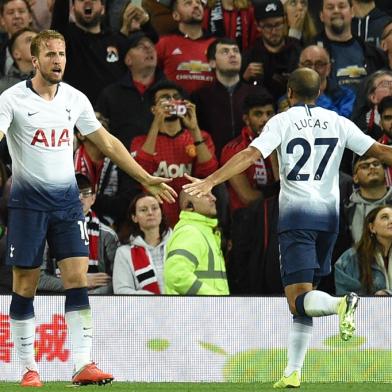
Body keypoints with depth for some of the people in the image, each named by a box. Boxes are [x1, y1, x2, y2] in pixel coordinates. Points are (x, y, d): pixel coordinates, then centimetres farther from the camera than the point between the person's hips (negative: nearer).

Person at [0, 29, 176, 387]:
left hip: (67, 200, 3)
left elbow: (108, 143, 16)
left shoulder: (75, 99, 7)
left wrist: (147, 179, 18)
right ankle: (29, 368, 9)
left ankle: (83, 365, -12)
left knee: (78, 280, -8)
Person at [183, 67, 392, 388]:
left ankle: (340, 304, -42)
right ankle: (293, 371, 9)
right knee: (303, 296, 13)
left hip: (296, 213, -4)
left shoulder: (282, 121, -1)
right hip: (329, 214, 4)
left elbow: (251, 155, -13)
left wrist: (210, 181, -17)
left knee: (299, 299, -10)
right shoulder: (337, 123, 9)